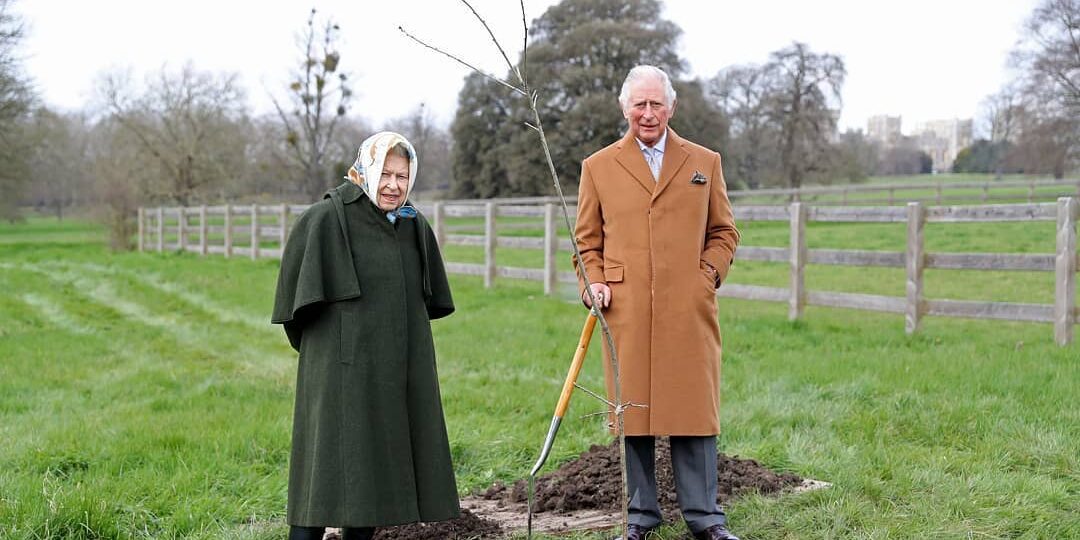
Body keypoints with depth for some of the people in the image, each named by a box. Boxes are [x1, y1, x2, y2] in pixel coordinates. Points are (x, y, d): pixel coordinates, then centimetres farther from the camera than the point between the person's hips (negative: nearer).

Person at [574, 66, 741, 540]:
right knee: (633, 412, 3)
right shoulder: (598, 167, 11)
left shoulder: (704, 162, 13)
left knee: (693, 410, 0)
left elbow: (723, 232, 17)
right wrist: (594, 284, -2)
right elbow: (587, 241, 14)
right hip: (626, 311, 0)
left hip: (689, 310, 0)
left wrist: (708, 275, 2)